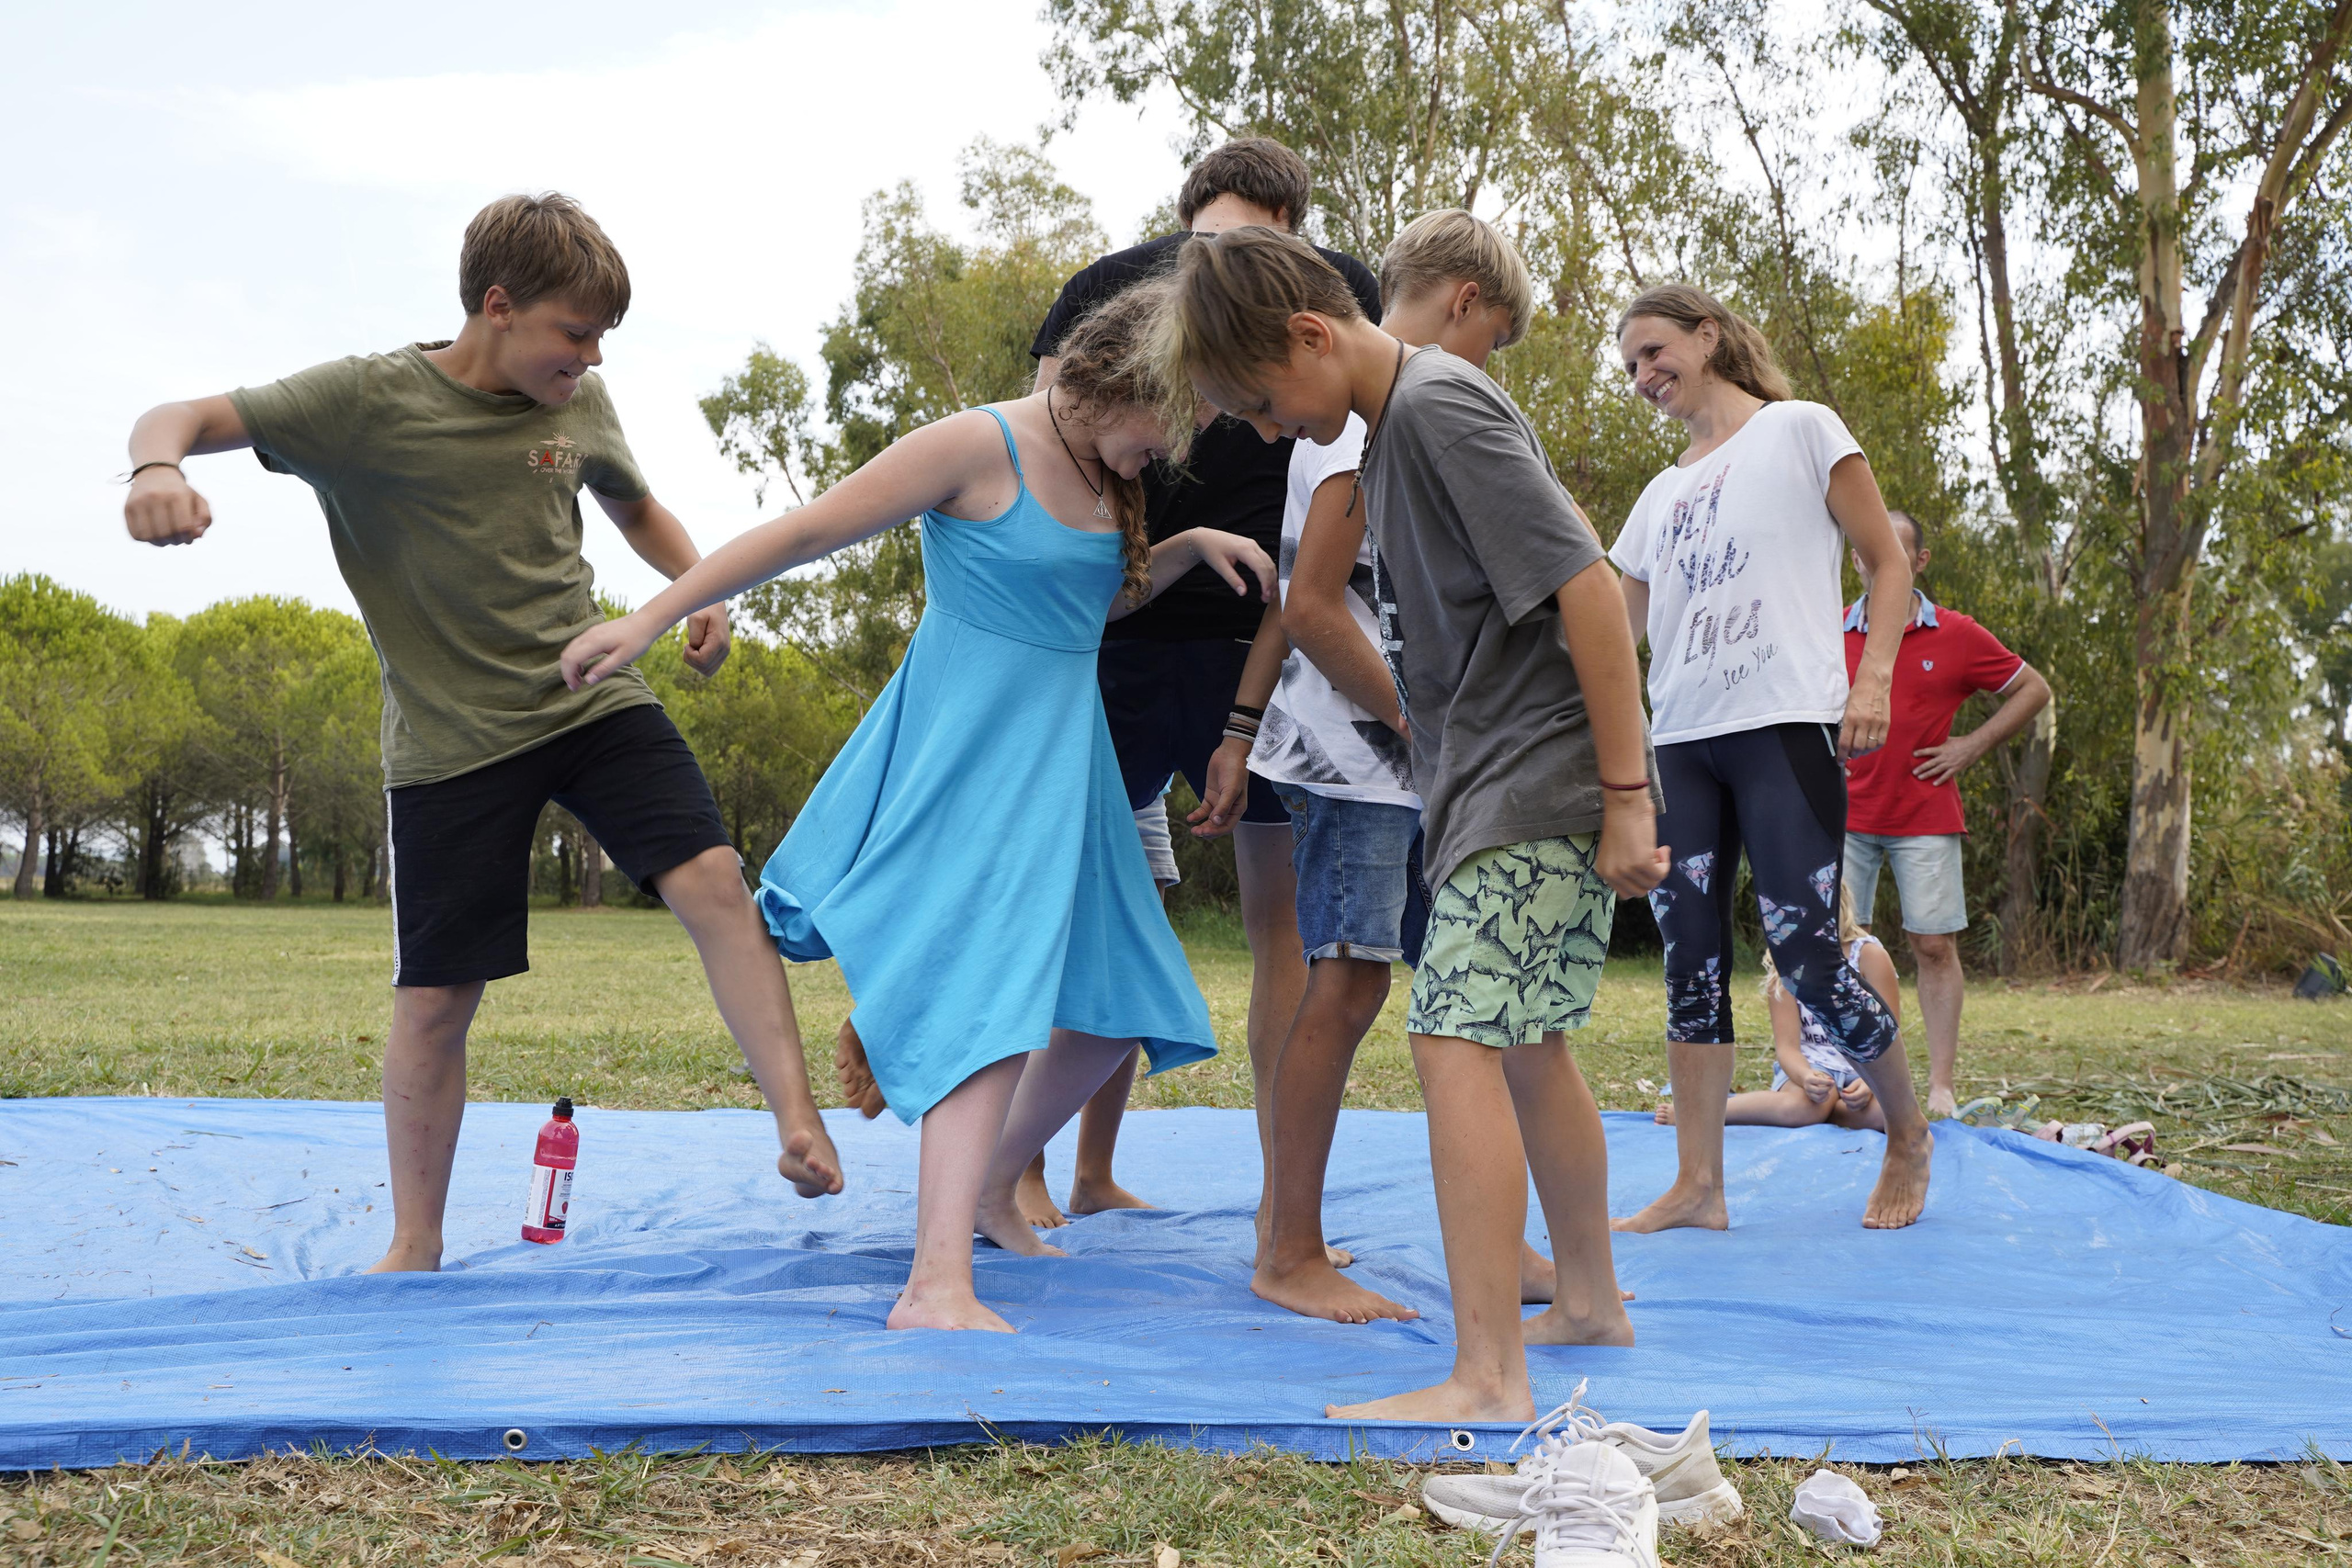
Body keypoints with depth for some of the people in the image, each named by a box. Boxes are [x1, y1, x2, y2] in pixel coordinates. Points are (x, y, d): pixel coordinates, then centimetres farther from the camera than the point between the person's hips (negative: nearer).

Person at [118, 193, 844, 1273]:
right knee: (435, 997, 2)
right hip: (451, 737, -3)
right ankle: (414, 1244, 19)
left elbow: (634, 506, 21)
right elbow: (181, 418, -12)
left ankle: (798, 1121, -12)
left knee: (711, 879, -18)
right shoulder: (368, 401, -10)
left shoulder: (578, 404, 2)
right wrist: (158, 465, -37)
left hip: (594, 699, 3)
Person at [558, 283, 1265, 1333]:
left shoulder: (1105, 476, 11)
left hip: (1060, 754, 9)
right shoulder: (978, 446, -14)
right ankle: (937, 1284, -24)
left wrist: (1186, 548, 10)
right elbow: (804, 534, -13)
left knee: (1119, 1007, 11)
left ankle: (990, 1182, 33)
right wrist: (650, 618, -15)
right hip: (970, 751, -9)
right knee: (991, 996, -21)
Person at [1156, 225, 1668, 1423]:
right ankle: (1589, 1302, 35)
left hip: (1537, 785, -10)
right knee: (1523, 1042, 19)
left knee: (1455, 1041, -16)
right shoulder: (1391, 426, 14)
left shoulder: (1438, 406, -17)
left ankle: (1488, 1380, -15)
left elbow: (1588, 586, -21)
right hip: (1499, 785, 10)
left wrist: (1627, 795, -21)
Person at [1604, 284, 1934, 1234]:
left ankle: (1908, 1135, 14)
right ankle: (1698, 1184, 5)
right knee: (1691, 961, 1)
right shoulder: (1661, 494, 22)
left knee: (1805, 956, -9)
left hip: (1782, 725, -6)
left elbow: (1889, 564, 4)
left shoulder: (1799, 430, 7)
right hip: (1679, 739, 6)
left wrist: (1871, 679, -10)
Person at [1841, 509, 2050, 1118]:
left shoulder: (1957, 635, 0)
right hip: (1845, 816, 1)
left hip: (1926, 819, -1)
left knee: (1934, 947, 0)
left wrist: (1973, 746, 1)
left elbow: (2034, 689, 10)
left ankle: (1941, 1087, 5)